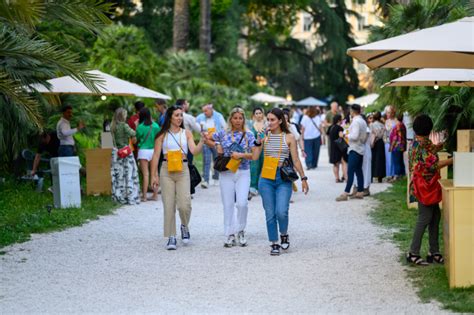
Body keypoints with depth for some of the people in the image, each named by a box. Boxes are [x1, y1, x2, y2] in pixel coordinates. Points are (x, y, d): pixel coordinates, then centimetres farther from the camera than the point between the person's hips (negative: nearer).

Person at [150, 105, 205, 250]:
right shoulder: (162, 135, 4)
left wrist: (202, 141, -19)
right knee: (169, 205, -1)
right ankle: (171, 237, 7)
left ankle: (185, 226, 20)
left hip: (183, 170, 0)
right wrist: (154, 175, 0)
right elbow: (156, 155, 5)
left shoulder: (186, 133, 7)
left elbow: (194, 151, -2)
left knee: (184, 204, -11)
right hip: (166, 170, 0)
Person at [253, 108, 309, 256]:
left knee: (281, 212, -15)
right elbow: (255, 157, -2)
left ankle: (284, 235, 15)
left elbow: (295, 160, 4)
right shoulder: (265, 137, 6)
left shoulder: (289, 137, 2)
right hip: (266, 178, 2)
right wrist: (258, 141, -10)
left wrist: (303, 178, 2)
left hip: (283, 179, -2)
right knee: (270, 214, 2)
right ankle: (274, 244, 14)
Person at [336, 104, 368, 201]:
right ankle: (360, 192, 15)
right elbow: (365, 136, 19)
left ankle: (345, 194, -15)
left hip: (355, 149, -10)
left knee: (350, 172, -11)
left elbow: (354, 136, -23)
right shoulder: (363, 121, 12)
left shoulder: (356, 121, -17)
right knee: (359, 171, 12)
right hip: (361, 149, 10)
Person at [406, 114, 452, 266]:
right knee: (425, 218, -6)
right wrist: (452, 160, -18)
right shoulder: (421, 145, -20)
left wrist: (436, 148, 23)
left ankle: (434, 252, 16)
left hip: (429, 185, 10)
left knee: (435, 216, 11)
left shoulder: (419, 142, 9)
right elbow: (433, 164, -22)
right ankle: (413, 253, -1)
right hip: (424, 185, -10)